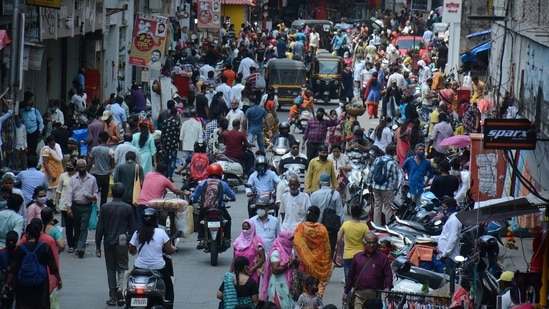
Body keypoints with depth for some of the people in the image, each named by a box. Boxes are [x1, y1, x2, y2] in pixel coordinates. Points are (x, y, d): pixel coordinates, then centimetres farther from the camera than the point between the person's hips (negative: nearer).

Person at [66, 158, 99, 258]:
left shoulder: (92, 179, 3)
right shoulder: (73, 179, 4)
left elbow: (95, 192, 11)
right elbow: (69, 193, -1)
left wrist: (94, 197, -13)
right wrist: (69, 207, -10)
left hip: (87, 207, -2)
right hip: (75, 206, 2)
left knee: (84, 228, -11)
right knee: (77, 228, 10)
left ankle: (81, 248, -17)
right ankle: (78, 245, 23)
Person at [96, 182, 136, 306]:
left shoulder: (105, 207, -4)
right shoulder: (128, 208, -4)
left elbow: (100, 228, -3)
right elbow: (132, 228, 1)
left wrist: (98, 246, 4)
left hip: (108, 242, 1)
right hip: (122, 242, -1)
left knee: (111, 269, 9)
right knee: (122, 267, 9)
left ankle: (113, 297, 10)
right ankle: (120, 286, -20)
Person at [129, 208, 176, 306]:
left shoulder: (137, 233, -5)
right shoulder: (161, 232, -11)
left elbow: (131, 251, 4)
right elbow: (169, 250, -6)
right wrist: (174, 248, 17)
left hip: (140, 268, 2)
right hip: (158, 268, -2)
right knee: (169, 288, 20)